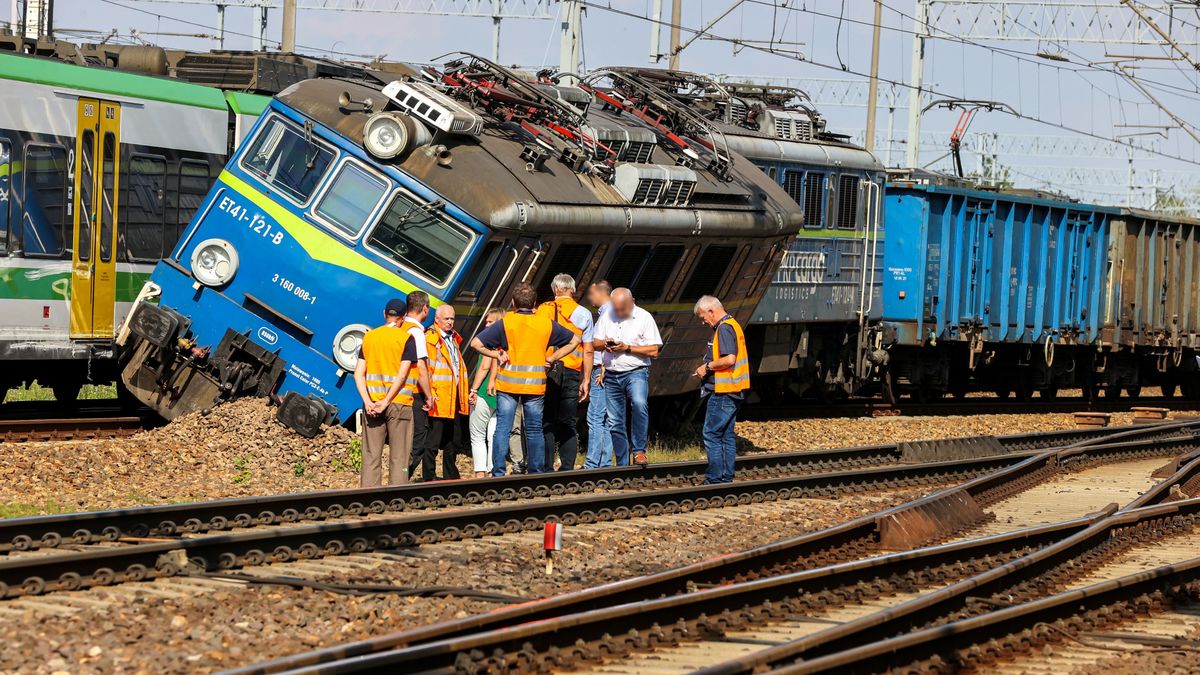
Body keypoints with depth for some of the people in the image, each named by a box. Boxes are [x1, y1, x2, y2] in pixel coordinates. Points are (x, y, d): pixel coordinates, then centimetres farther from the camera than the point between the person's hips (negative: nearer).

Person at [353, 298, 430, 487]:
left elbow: (359, 374, 2)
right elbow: (402, 375, -12)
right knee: (399, 458, 1)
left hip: (372, 404, 3)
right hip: (399, 403, -3)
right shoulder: (406, 339, -4)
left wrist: (368, 401, -5)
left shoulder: (369, 337, 9)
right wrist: (386, 402, -11)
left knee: (371, 457, 5)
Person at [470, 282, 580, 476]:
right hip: (535, 385, 1)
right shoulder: (546, 324, 4)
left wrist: (497, 355, 0)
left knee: (502, 428, 2)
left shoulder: (505, 323, -3)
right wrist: (551, 358, 8)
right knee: (534, 430, 10)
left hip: (508, 383, -1)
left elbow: (476, 343, -8)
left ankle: (498, 473, -2)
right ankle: (537, 472, 12)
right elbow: (574, 340, 14)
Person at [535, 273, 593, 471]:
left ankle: (547, 469, 0)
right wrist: (586, 380, 8)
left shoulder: (542, 310, 4)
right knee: (568, 424, 5)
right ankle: (567, 469, -1)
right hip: (571, 373, 0)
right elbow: (588, 351, 3)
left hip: (545, 371, 0)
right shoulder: (583, 314, 5)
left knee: (547, 422, 4)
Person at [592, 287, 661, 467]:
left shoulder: (644, 317, -2)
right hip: (612, 376, 5)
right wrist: (604, 344, -9)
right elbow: (594, 343, 14)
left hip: (636, 372, -5)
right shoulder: (606, 317, 10)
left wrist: (628, 348, -14)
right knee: (614, 422, 5)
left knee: (639, 403, -33)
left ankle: (639, 450, -24)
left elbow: (654, 351, -7)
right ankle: (622, 464, 15)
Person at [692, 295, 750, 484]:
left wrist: (708, 366, -12)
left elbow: (729, 359, -25)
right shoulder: (732, 325, 17)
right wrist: (709, 367, 15)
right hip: (733, 391, 11)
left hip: (723, 392, -11)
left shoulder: (724, 329, -15)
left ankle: (714, 479, -9)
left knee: (711, 434, -8)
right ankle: (727, 477, 15)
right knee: (727, 435, 12)